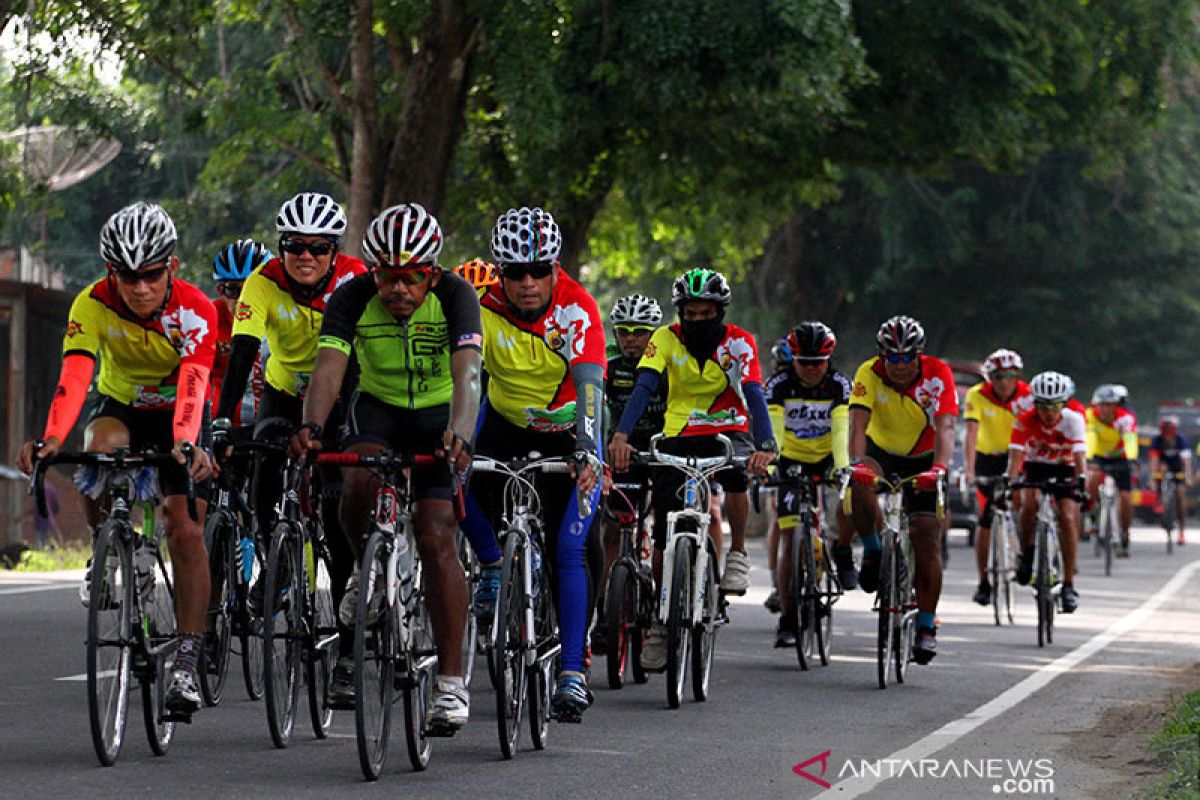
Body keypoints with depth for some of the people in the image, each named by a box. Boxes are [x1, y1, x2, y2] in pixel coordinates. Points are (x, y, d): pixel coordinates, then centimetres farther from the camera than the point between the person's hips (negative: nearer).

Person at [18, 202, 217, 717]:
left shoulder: (195, 310, -28)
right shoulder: (92, 306, -25)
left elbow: (192, 384, -42)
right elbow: (73, 378, -37)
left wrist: (186, 445, -61)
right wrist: (50, 439, -55)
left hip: (178, 414, -1)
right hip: (119, 405, 1)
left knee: (185, 528, -14)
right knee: (100, 450, -34)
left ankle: (186, 664, -11)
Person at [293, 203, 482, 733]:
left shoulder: (454, 297, -23)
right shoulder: (352, 300, -19)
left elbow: (467, 374, -36)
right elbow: (328, 368, -31)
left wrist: (459, 435, -55)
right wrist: (312, 425, -51)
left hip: (440, 415, -1)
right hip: (379, 407, 1)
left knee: (436, 538, -14)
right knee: (360, 478, -33)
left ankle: (451, 682, -9)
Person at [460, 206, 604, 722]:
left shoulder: (576, 308, -25)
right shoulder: (485, 309, -21)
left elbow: (589, 383, -35)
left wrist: (587, 452, -50)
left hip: (566, 431, -2)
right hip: (505, 423, 2)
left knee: (569, 549, -13)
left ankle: (573, 673, -11)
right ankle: (492, 566, 0)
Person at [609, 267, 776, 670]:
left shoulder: (738, 342, -12)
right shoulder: (666, 339, -11)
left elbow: (754, 395, -24)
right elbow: (643, 387, -24)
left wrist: (765, 446, -41)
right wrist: (621, 436, -41)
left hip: (729, 432, -1)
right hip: (679, 437, 1)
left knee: (736, 475, -36)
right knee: (664, 538, -4)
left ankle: (738, 554, -12)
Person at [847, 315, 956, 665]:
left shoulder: (938, 374, -23)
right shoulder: (869, 373, -21)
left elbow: (945, 428, -33)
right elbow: (858, 423, -31)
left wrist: (938, 469, -51)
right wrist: (857, 462, -50)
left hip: (923, 459, 0)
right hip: (881, 451, 1)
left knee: (927, 541, -10)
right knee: (860, 483, -35)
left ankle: (926, 626, 1)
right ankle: (873, 551, -12)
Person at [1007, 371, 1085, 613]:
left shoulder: (1073, 419, -24)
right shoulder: (1026, 421, -23)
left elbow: (1079, 457, -32)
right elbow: (1015, 456, -30)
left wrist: (1081, 485, -48)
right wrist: (1008, 484, -45)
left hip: (1064, 469, 0)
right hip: (1035, 467, 0)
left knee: (1068, 518, -19)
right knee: (1030, 501, -32)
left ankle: (1068, 585, -14)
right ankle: (1026, 552, -8)